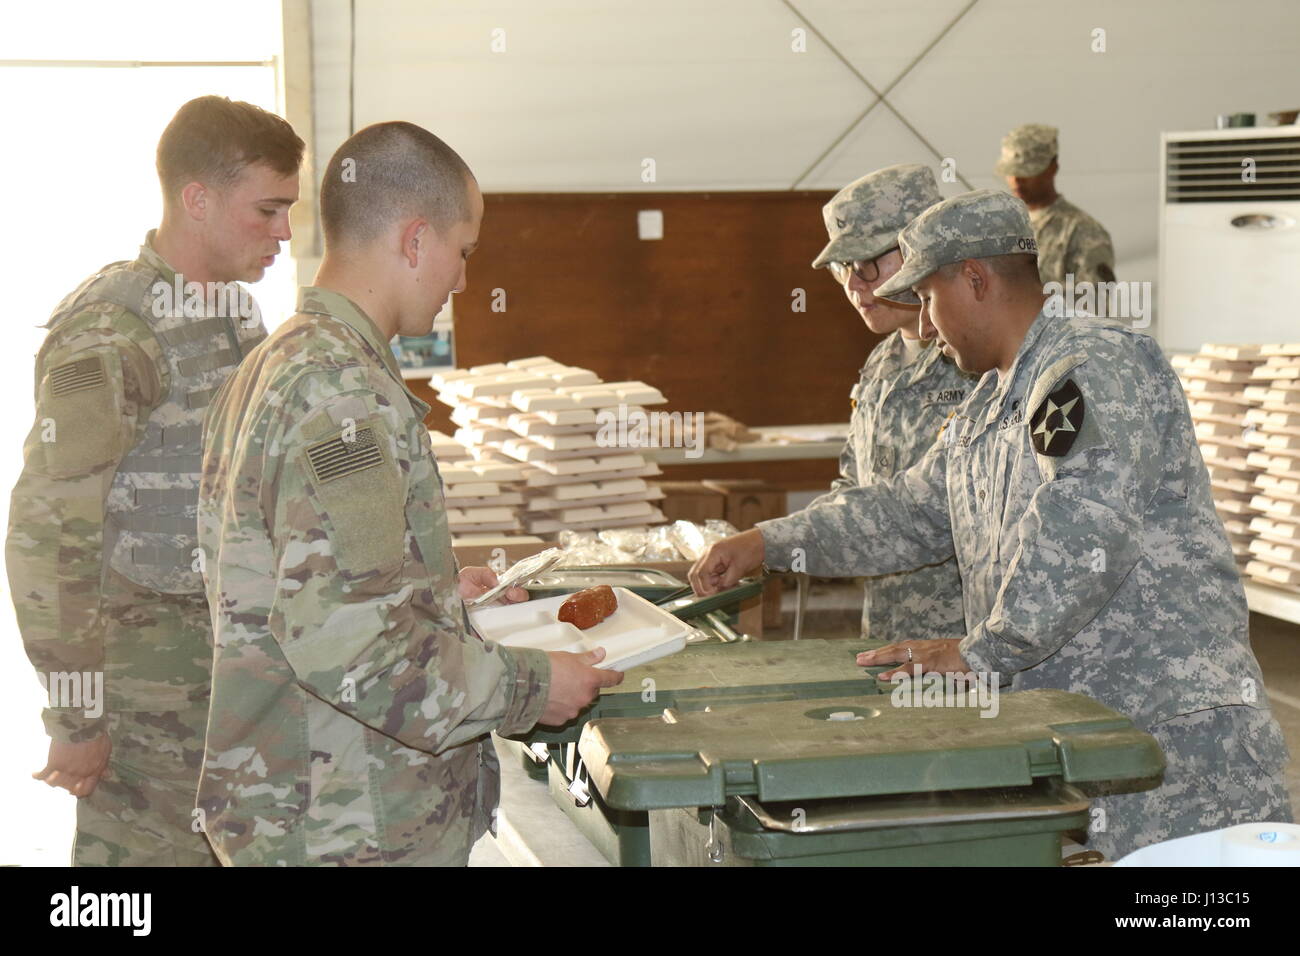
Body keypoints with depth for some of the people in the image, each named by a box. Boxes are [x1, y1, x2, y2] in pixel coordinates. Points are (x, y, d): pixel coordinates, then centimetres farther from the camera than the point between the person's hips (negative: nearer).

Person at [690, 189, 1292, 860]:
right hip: (1056, 732, 9)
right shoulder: (984, 410, 18)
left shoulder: (1097, 368, -14)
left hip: (1169, 723, -9)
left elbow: (1080, 539, -26)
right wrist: (768, 543, 21)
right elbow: (909, 512, 28)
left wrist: (979, 653, -19)